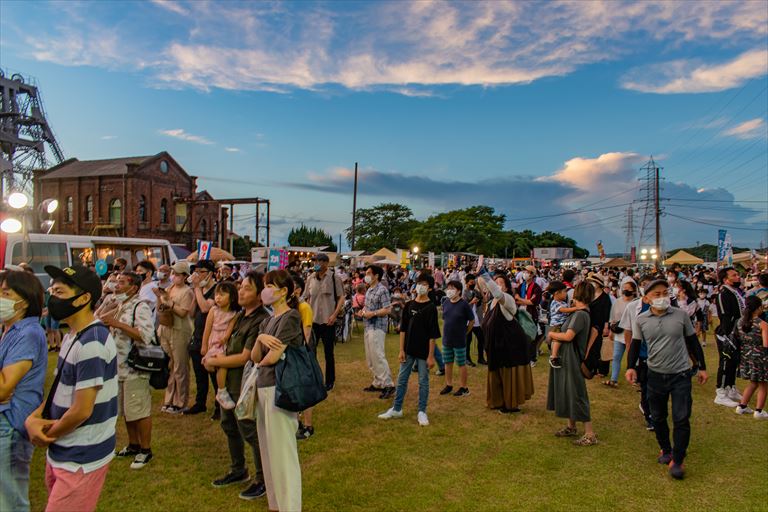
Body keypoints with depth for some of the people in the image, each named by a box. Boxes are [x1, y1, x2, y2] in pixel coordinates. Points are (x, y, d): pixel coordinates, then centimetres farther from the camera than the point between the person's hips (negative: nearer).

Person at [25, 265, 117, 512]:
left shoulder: (91, 343, -25)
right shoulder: (72, 336, 7)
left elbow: (82, 410, -23)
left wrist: (46, 434, -7)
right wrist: (33, 418, -4)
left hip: (80, 459, -9)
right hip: (61, 453, 9)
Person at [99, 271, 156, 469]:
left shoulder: (141, 307, -16)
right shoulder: (121, 306, 14)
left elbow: (146, 336, -27)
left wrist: (117, 323, -26)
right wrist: (106, 320, 7)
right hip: (120, 367, 10)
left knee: (139, 410, -1)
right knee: (126, 410, 18)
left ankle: (145, 450, 12)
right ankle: (133, 445, 33)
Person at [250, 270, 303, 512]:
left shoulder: (290, 318, -13)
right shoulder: (268, 321, 12)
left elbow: (272, 357, -18)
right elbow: (255, 357, 5)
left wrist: (261, 362, 3)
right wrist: (260, 338, -14)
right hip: (264, 386, 9)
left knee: (282, 451, 1)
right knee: (268, 449, 17)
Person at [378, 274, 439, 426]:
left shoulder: (431, 308, -8)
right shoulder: (409, 305, 4)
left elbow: (433, 334, -9)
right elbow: (403, 329, 6)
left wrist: (431, 355, -11)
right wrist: (401, 350, 2)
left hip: (423, 352, -4)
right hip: (408, 350, 4)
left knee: (423, 381, 7)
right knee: (402, 379, 11)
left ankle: (422, 412, 19)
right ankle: (396, 409, 24)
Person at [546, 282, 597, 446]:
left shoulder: (580, 314, -20)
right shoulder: (583, 313, 10)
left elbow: (568, 336, -26)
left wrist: (552, 334, -11)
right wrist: (557, 337, -2)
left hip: (572, 360, -10)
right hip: (565, 358, 10)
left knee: (576, 395, -4)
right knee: (568, 392, 17)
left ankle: (590, 434, 4)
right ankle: (571, 427, 29)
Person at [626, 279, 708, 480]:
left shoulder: (681, 315, -6)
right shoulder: (641, 320, -4)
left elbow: (693, 342, 4)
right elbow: (635, 344, 4)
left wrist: (701, 367, 6)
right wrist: (631, 367, -9)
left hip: (681, 375, -2)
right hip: (655, 375, 2)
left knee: (681, 419, -3)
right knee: (658, 418, 14)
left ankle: (677, 461, 8)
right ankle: (666, 450, 35)